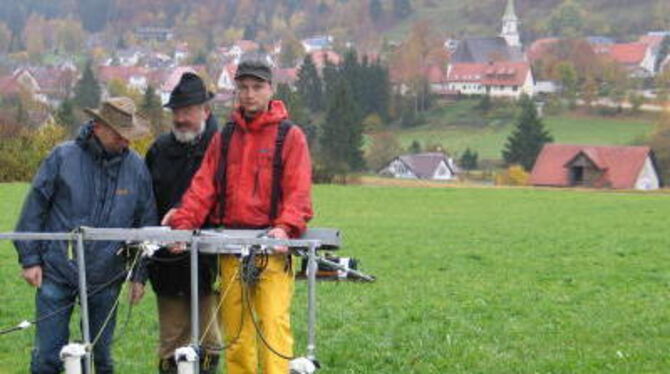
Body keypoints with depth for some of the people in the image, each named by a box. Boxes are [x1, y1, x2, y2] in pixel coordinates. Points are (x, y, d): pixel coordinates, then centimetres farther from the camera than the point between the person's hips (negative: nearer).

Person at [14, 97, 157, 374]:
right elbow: (34, 209, 0)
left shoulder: (136, 168, 3)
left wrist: (139, 275, 8)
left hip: (106, 278, 2)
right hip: (57, 271, -2)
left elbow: (146, 223, 10)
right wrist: (30, 258, -3)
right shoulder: (63, 157, -4)